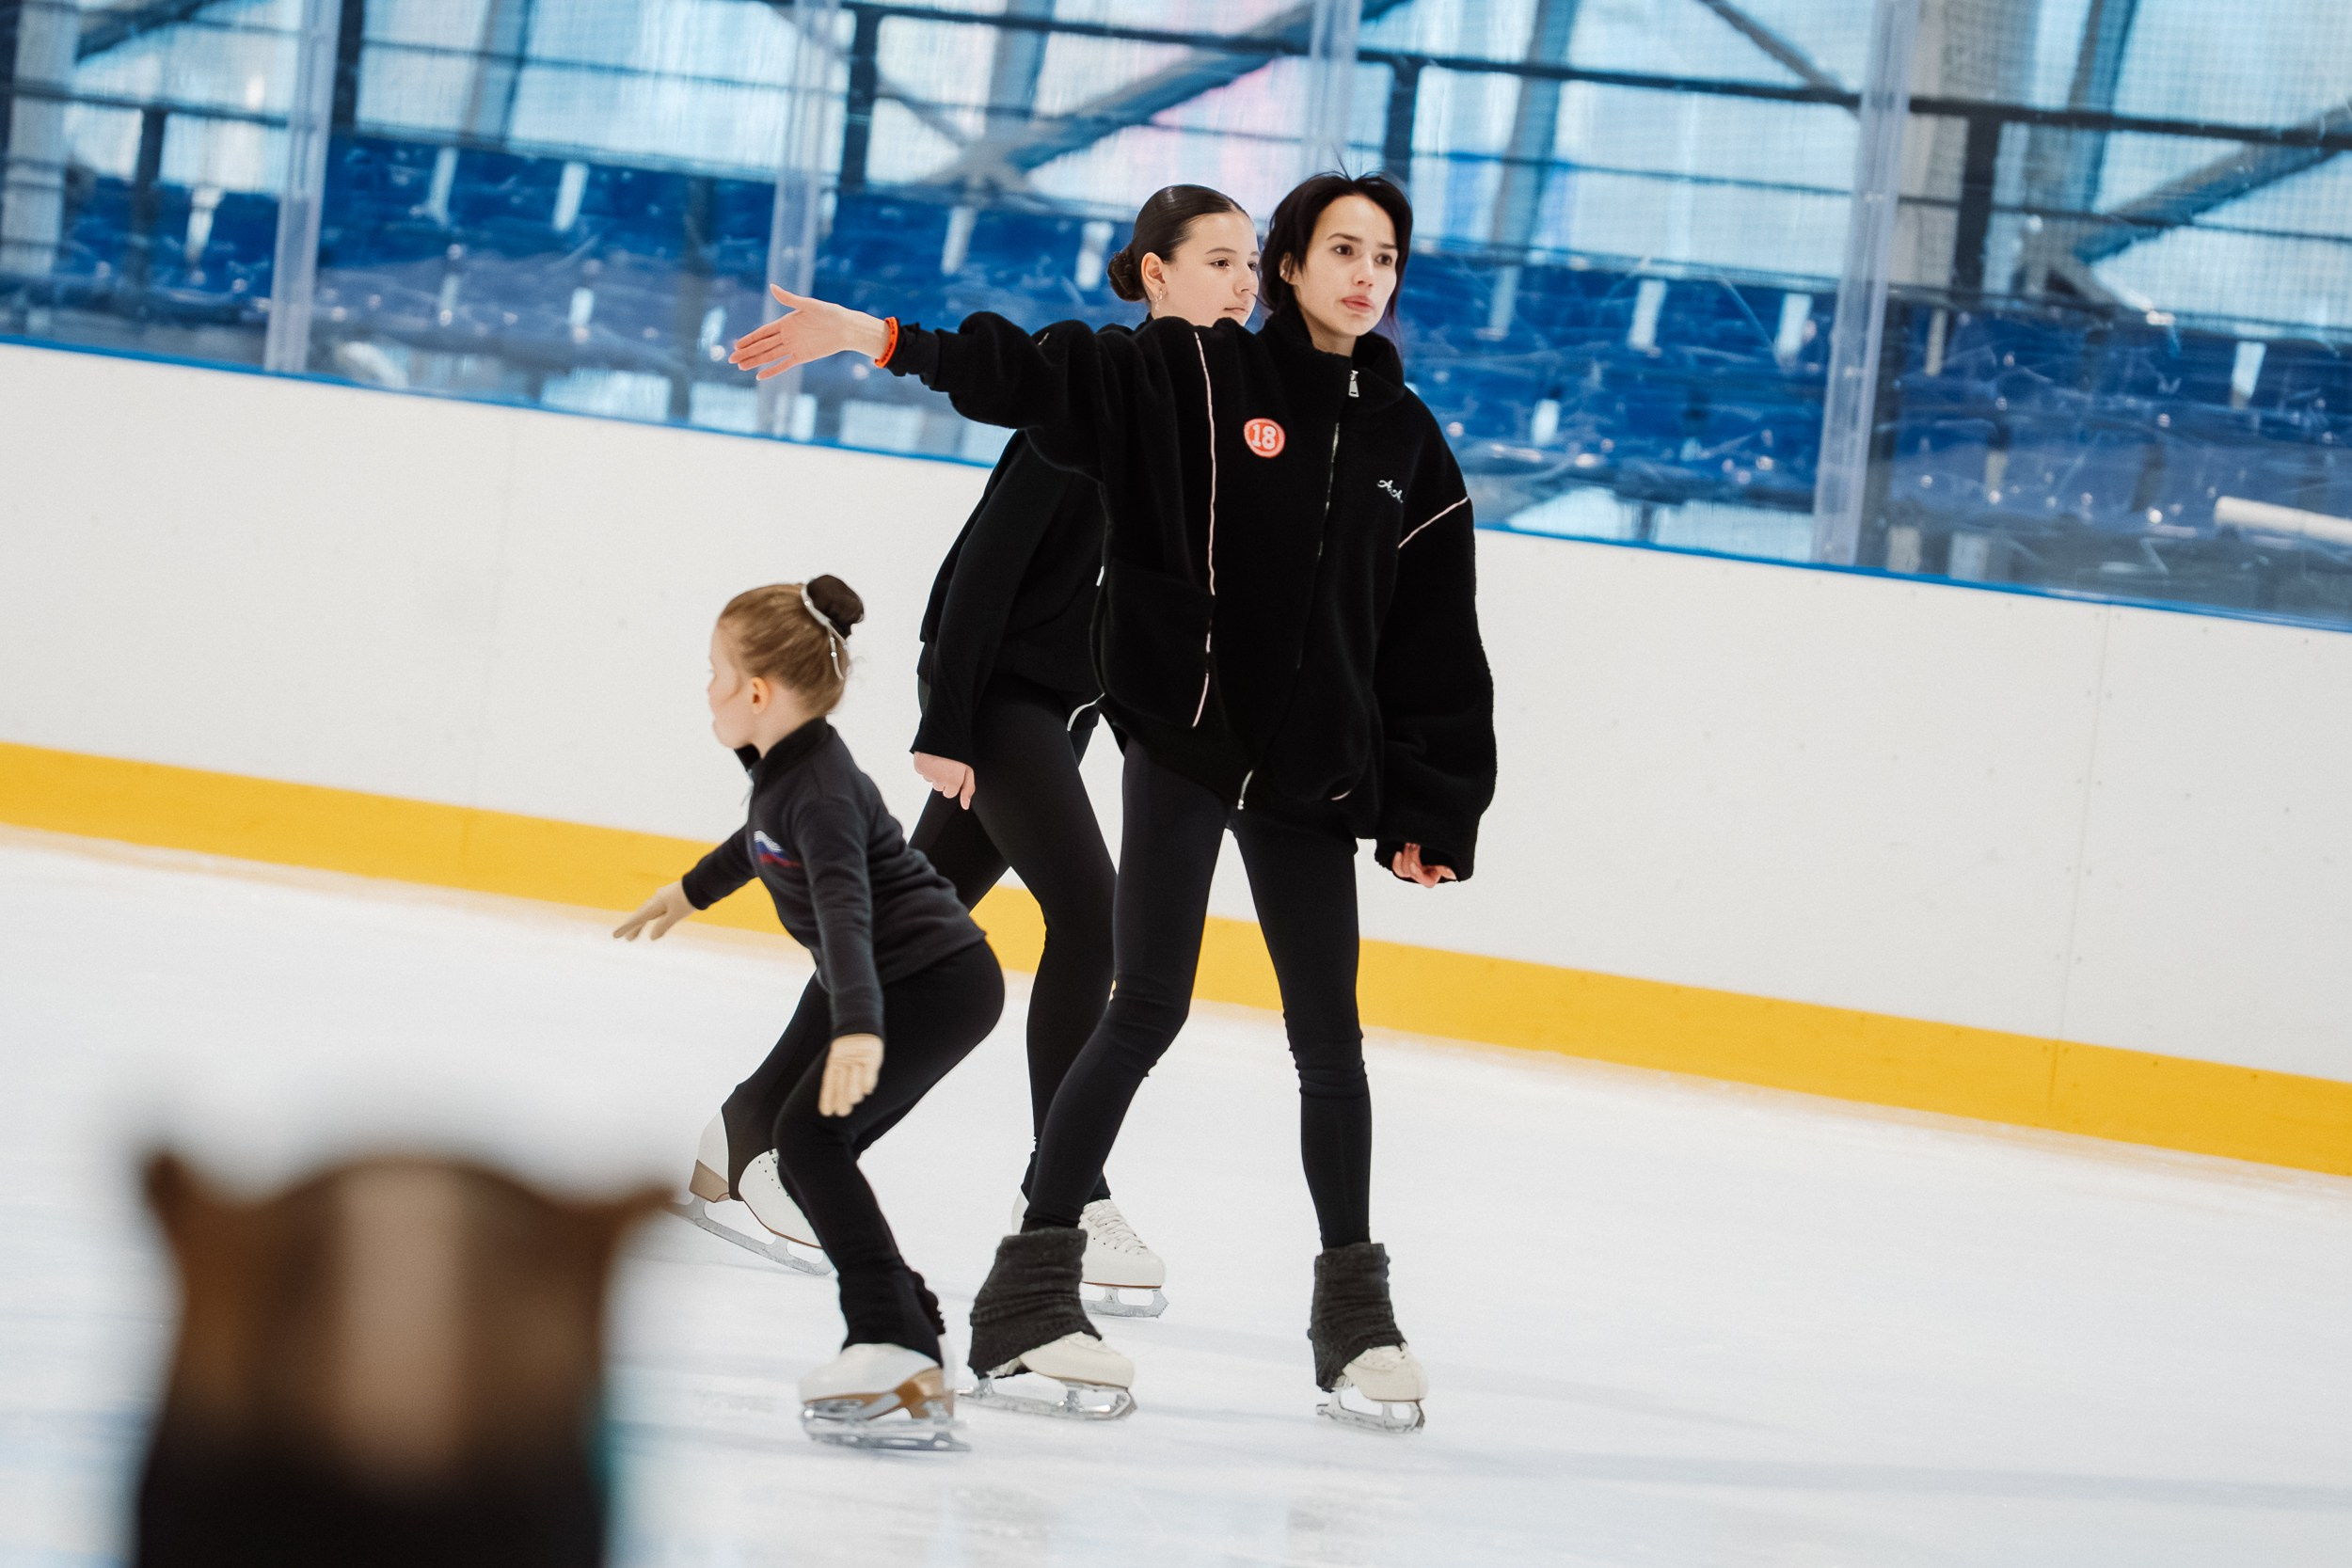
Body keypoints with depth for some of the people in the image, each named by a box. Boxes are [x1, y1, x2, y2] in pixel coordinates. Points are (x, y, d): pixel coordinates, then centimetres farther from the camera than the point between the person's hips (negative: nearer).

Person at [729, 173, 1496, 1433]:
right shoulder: (1194, 377, -2)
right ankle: (1033, 1291, -2)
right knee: (1147, 1010, -7)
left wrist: (1428, 812, 8)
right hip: (1184, 744, -3)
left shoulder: (1405, 441, 9)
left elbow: (1435, 641, 10)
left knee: (1329, 1042, 6)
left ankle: (1355, 1315, 20)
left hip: (1315, 774, 3)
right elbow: (1037, 376, -12)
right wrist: (882, 339, -26)